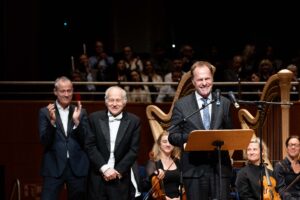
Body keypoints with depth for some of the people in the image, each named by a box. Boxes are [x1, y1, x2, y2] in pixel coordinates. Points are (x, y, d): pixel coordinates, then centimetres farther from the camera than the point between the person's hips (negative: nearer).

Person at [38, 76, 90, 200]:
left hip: (77, 167, 2)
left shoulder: (81, 112, 9)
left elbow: (85, 141, 1)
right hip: (54, 167, -2)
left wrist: (77, 121, -13)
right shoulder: (45, 112, 3)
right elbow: (44, 141, -5)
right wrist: (52, 121, -20)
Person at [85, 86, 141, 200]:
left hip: (121, 179, 0)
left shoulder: (134, 121, 3)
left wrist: (118, 171, -9)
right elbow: (90, 146, -2)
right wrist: (104, 168, -11)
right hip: (97, 177, 0)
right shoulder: (95, 118, 3)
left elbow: (134, 150, -1)